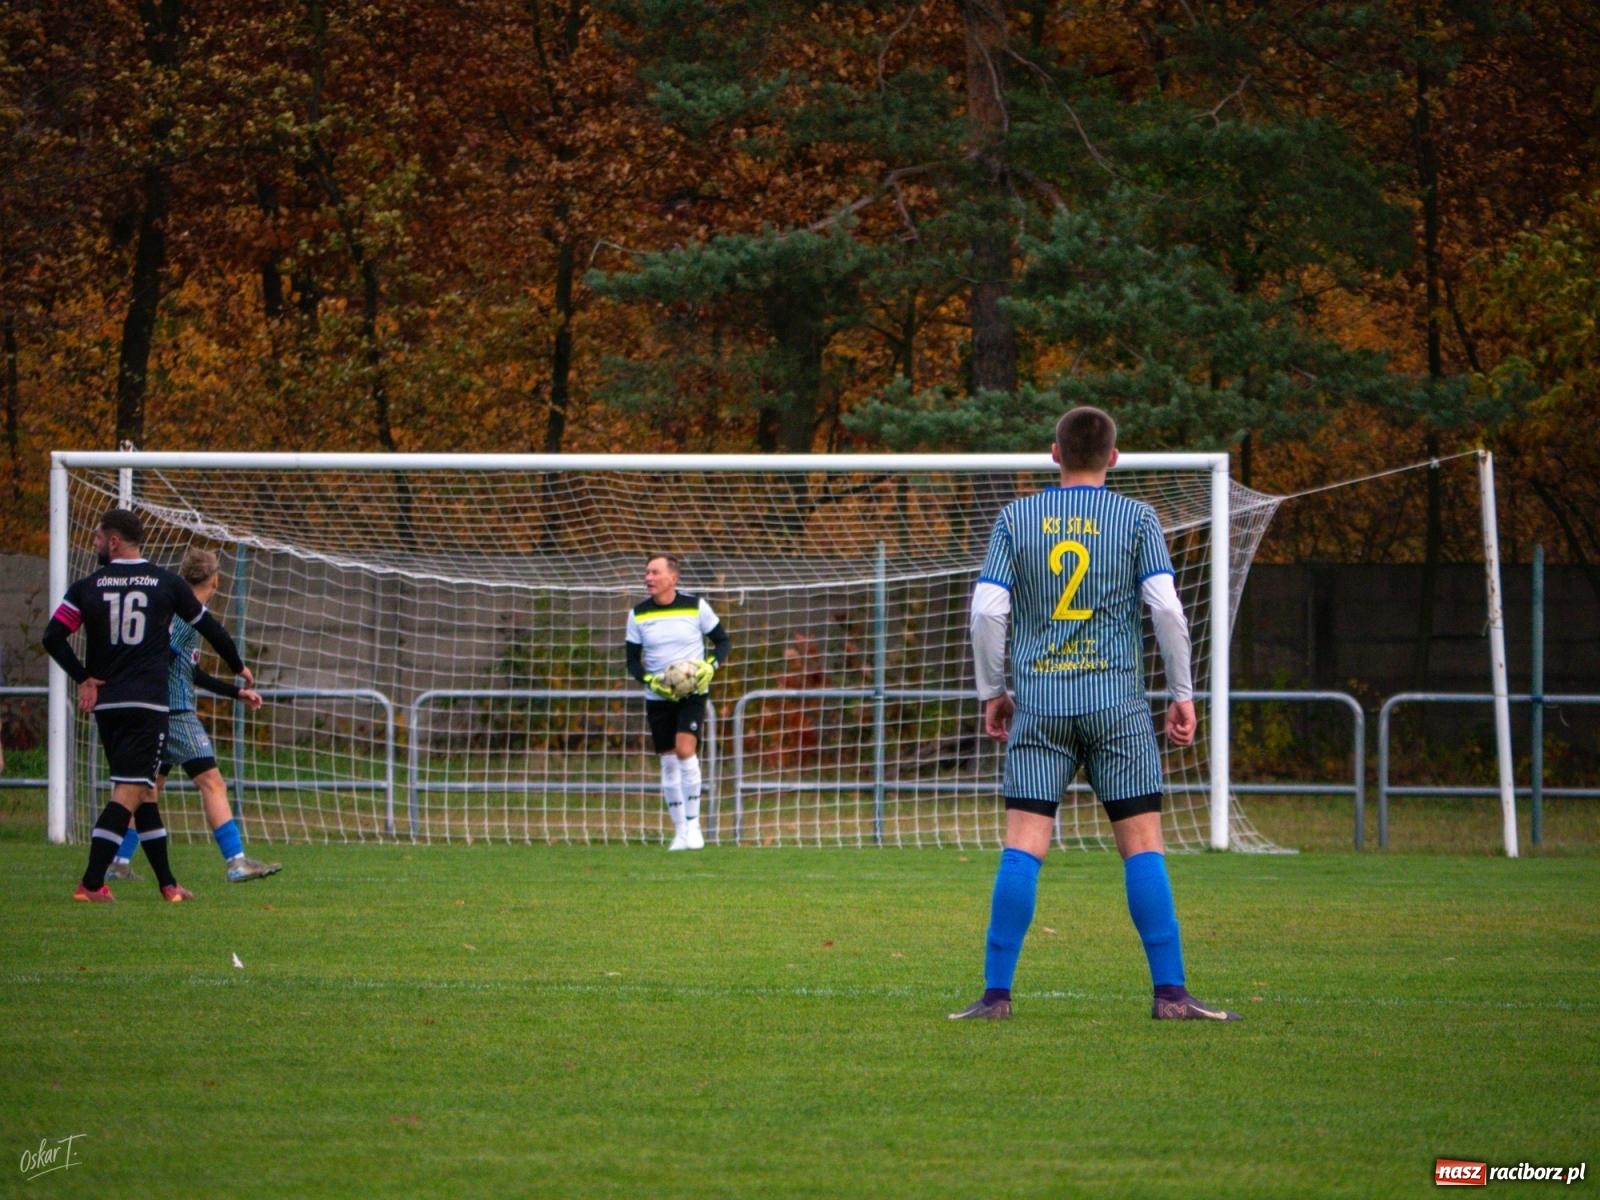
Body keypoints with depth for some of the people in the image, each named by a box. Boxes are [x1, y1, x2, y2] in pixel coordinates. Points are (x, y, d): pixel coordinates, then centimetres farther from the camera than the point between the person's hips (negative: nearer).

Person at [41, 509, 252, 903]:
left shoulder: (87, 587, 3)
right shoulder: (167, 583, 2)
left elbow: (53, 637, -6)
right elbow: (208, 627, 13)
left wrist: (83, 678, 4)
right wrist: (238, 667, 29)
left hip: (105, 704, 3)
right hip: (148, 704, -3)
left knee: (143, 792, 14)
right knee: (130, 792, -7)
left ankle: (167, 883, 18)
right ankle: (92, 882, -19)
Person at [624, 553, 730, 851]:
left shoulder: (696, 606, -4)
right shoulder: (638, 614, 1)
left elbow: (722, 640, 6)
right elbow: (632, 660, 5)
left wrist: (711, 666, -14)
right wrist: (651, 681, -14)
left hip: (693, 693, -3)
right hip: (658, 698, 3)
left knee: (685, 749, -21)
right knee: (668, 761, 4)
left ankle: (693, 824, -10)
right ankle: (680, 832, 14)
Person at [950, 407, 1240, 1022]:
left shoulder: (1017, 518, 6)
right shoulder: (1137, 519, 2)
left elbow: (988, 609, 0)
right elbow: (1166, 606, -6)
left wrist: (992, 691, 11)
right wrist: (1183, 694, 3)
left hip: (1038, 701, 1)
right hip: (1116, 701, -1)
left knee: (1022, 847, -1)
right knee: (1142, 845, 2)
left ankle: (996, 992, -6)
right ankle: (1170, 992, -2)